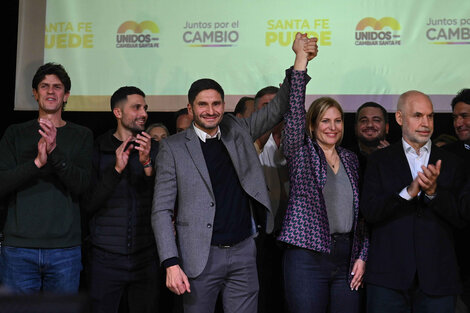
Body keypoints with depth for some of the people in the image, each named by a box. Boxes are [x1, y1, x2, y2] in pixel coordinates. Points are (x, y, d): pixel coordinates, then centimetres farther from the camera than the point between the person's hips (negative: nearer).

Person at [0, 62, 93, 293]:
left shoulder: (82, 136, 8)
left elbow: (82, 185, -5)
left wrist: (55, 152, -19)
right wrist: (37, 163, -16)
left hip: (65, 248, 0)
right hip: (19, 246, 0)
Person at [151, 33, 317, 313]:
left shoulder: (238, 131, 9)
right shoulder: (173, 148, -1)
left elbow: (279, 108, 8)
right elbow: (162, 211, -3)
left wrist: (301, 59, -4)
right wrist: (171, 263, -12)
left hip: (244, 251, 3)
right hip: (201, 257, -3)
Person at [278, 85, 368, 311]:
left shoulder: (351, 160, 15)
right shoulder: (301, 153, 2)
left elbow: (360, 213, 15)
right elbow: (294, 109, -13)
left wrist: (362, 256, 7)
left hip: (347, 257, 5)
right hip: (307, 256, -4)